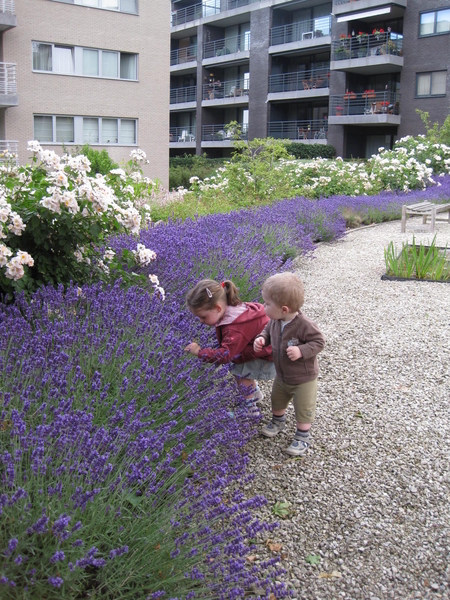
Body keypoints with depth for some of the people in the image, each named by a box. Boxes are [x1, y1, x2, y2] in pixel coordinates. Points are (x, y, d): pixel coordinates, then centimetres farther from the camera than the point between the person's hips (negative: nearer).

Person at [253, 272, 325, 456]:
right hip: (282, 376, 7)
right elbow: (268, 330, 7)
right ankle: (278, 421, 56)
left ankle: (302, 437, 31)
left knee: (304, 409, 11)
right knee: (277, 401, 29)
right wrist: (262, 338, -13)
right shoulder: (275, 321, -14)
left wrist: (301, 351, -38)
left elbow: (319, 342, -25)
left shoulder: (304, 325, -35)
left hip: (304, 378, -7)